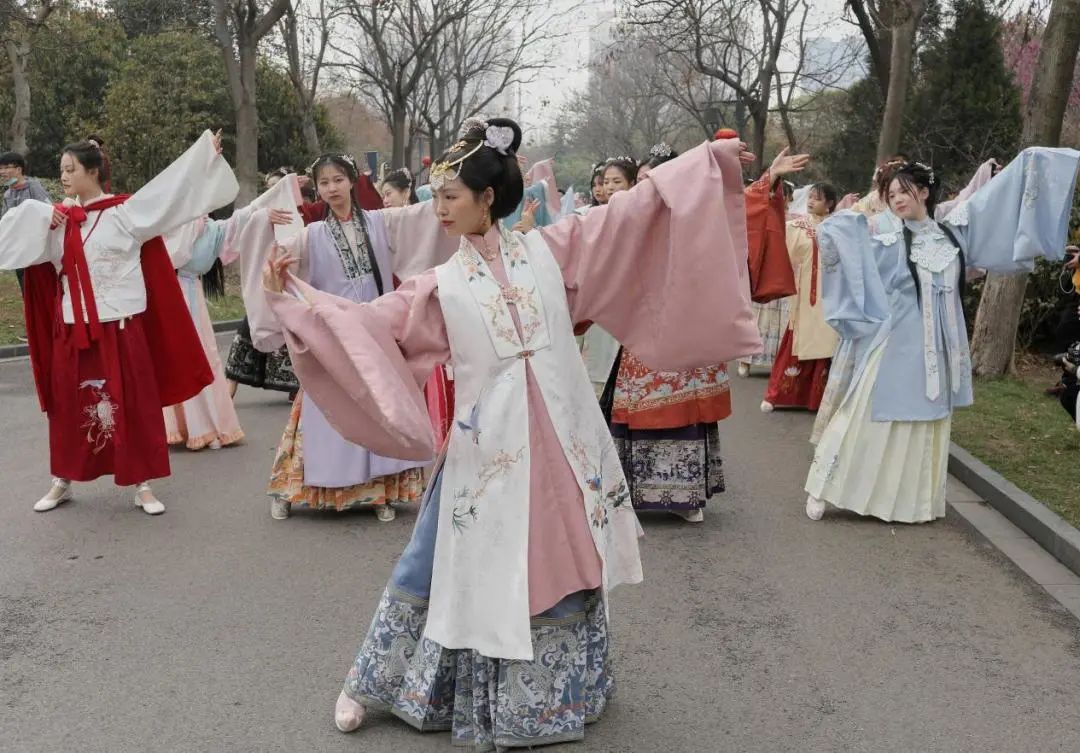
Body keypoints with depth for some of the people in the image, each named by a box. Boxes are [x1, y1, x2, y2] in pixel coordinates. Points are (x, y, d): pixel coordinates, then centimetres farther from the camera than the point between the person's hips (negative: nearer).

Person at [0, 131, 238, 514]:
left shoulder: (126, 212, -4)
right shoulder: (57, 220, 8)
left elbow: (171, 186, -7)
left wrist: (206, 151, -11)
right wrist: (43, 217, -6)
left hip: (121, 325, -4)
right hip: (72, 328, 4)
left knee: (133, 404, 2)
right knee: (68, 404, 12)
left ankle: (142, 484, 12)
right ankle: (62, 481, 28)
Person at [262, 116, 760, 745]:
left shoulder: (549, 249, 3)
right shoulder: (440, 286, 4)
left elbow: (626, 211, 4)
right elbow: (367, 324, 0)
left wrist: (706, 160, 3)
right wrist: (297, 297, -7)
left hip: (561, 438, 1)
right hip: (489, 445, -1)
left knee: (565, 562, 13)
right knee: (474, 565, 6)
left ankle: (562, 690, 36)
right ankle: (374, 685, 25)